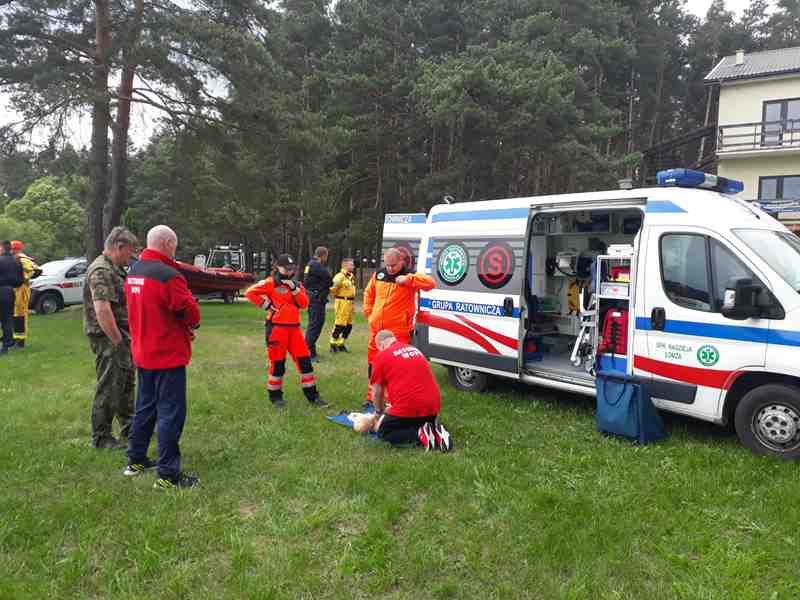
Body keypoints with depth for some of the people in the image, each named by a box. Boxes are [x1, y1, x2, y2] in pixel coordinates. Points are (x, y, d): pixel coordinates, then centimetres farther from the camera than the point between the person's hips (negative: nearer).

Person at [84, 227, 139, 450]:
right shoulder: (101, 271, -19)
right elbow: (102, 310, -27)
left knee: (126, 382, 20)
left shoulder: (115, 268, 13)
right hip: (108, 338, -10)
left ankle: (128, 427, 34)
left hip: (121, 335, 10)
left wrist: (126, 338, 18)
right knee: (108, 387, -1)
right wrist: (117, 342, -23)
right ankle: (101, 437, 11)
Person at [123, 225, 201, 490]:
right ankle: (168, 475, 4)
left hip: (142, 353, 9)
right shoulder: (168, 275, -21)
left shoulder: (133, 272, 8)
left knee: (145, 407, 20)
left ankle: (136, 460, 31)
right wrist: (192, 324, 5)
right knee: (171, 413, -2)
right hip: (168, 355, -9)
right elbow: (191, 313, -19)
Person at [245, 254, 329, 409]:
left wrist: (294, 289, -9)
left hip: (294, 328, 5)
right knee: (277, 363, 2)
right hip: (276, 328, -5)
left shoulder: (296, 284, 13)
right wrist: (265, 304, -12)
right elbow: (250, 292, -13)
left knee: (304, 360, 4)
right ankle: (275, 396, 18)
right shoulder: (270, 283, -4)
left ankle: (312, 395, 13)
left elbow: (304, 304, 1)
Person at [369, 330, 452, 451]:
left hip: (408, 407, -6)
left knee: (383, 432, 16)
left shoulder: (381, 356, 2)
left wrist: (379, 411, 28)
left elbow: (377, 392, 8)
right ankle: (436, 431, 2)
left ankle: (419, 434, -7)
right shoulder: (415, 350, 21)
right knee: (421, 423, 35)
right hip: (433, 406, 7)